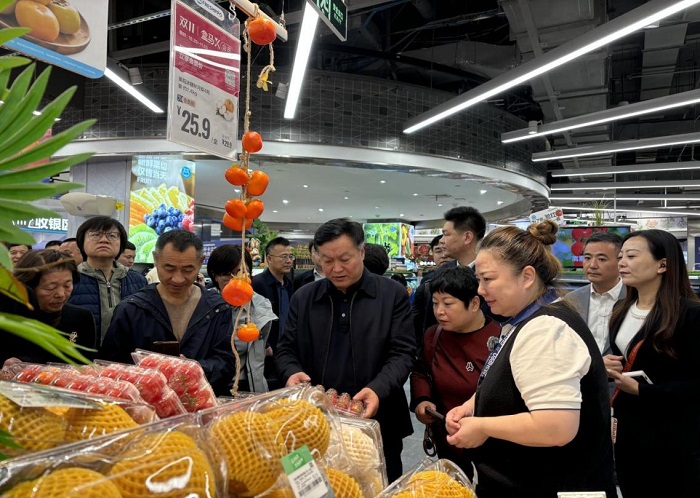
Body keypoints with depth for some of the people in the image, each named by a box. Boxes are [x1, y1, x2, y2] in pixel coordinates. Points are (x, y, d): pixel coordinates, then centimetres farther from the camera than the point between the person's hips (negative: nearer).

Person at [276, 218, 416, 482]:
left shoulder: (393, 294, -3)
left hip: (376, 422, -2)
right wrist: (292, 372, -13)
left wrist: (378, 389, -23)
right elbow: (286, 348, 9)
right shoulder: (303, 297, 5)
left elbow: (402, 352, -6)